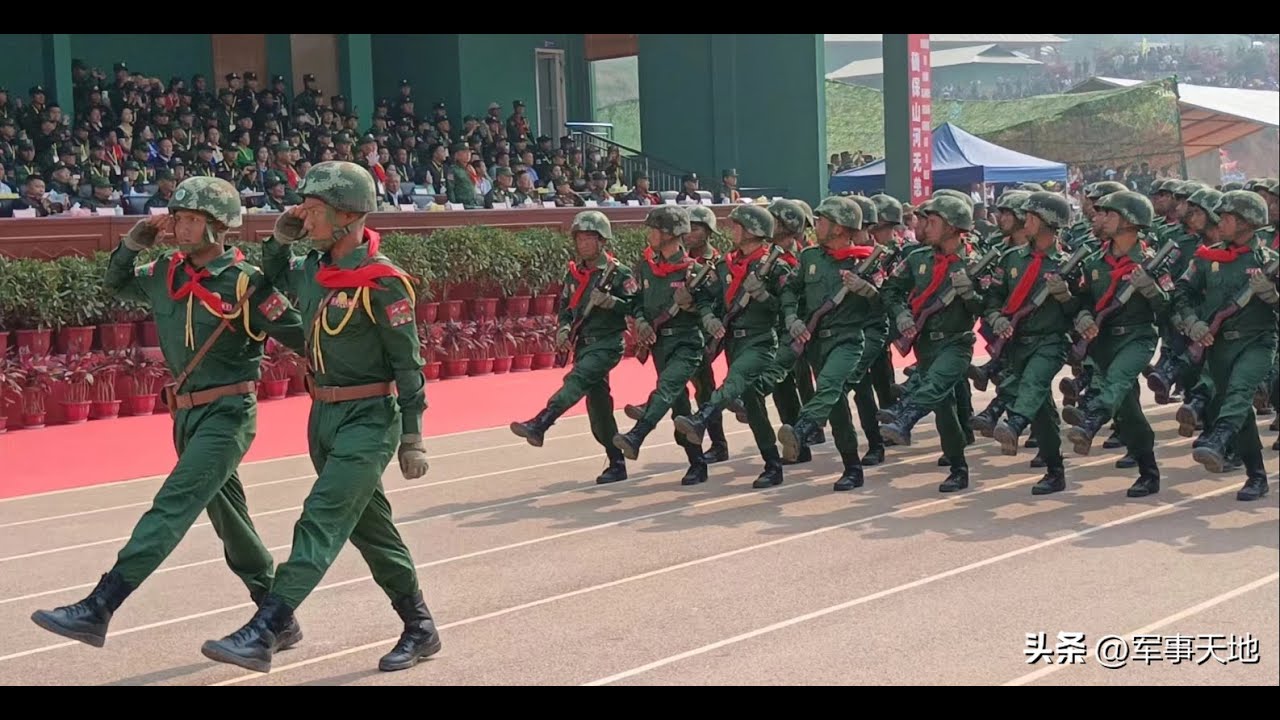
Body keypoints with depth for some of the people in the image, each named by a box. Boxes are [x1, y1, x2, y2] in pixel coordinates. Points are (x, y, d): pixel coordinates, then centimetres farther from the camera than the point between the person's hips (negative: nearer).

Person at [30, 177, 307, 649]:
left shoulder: (245, 283, -14)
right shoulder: (166, 274, 6)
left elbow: (304, 339, -12)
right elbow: (116, 285, 23)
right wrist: (132, 244, 6)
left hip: (228, 415, -8)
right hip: (188, 415, 8)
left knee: (171, 508, -16)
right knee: (230, 524, 14)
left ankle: (97, 610, -19)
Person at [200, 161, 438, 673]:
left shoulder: (381, 280, -17)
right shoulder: (314, 268, 6)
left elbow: (408, 362, -14)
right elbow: (277, 278, 28)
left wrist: (412, 437, -13)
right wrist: (279, 239, 9)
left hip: (369, 419, -9)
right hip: (324, 415, 9)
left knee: (320, 523, -13)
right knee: (370, 526, 15)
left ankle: (262, 635, -16)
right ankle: (420, 629, 28)